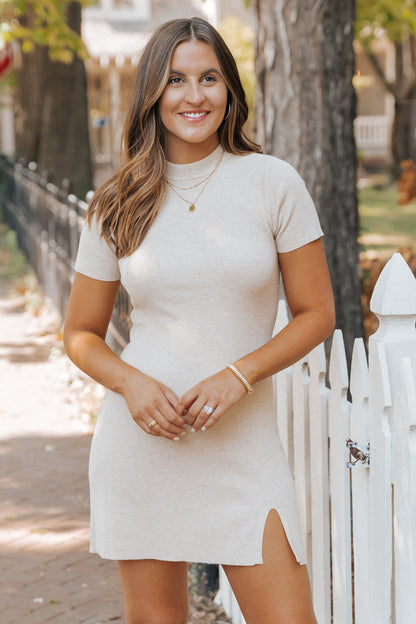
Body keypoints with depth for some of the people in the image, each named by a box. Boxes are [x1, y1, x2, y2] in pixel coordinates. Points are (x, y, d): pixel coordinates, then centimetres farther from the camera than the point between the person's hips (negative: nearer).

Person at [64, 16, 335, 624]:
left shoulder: (274, 184, 0)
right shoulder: (117, 206, 4)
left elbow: (317, 313, 2)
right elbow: (81, 333, 11)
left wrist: (238, 375, -13)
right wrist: (131, 383, -9)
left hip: (242, 439, -1)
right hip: (140, 438, 1)